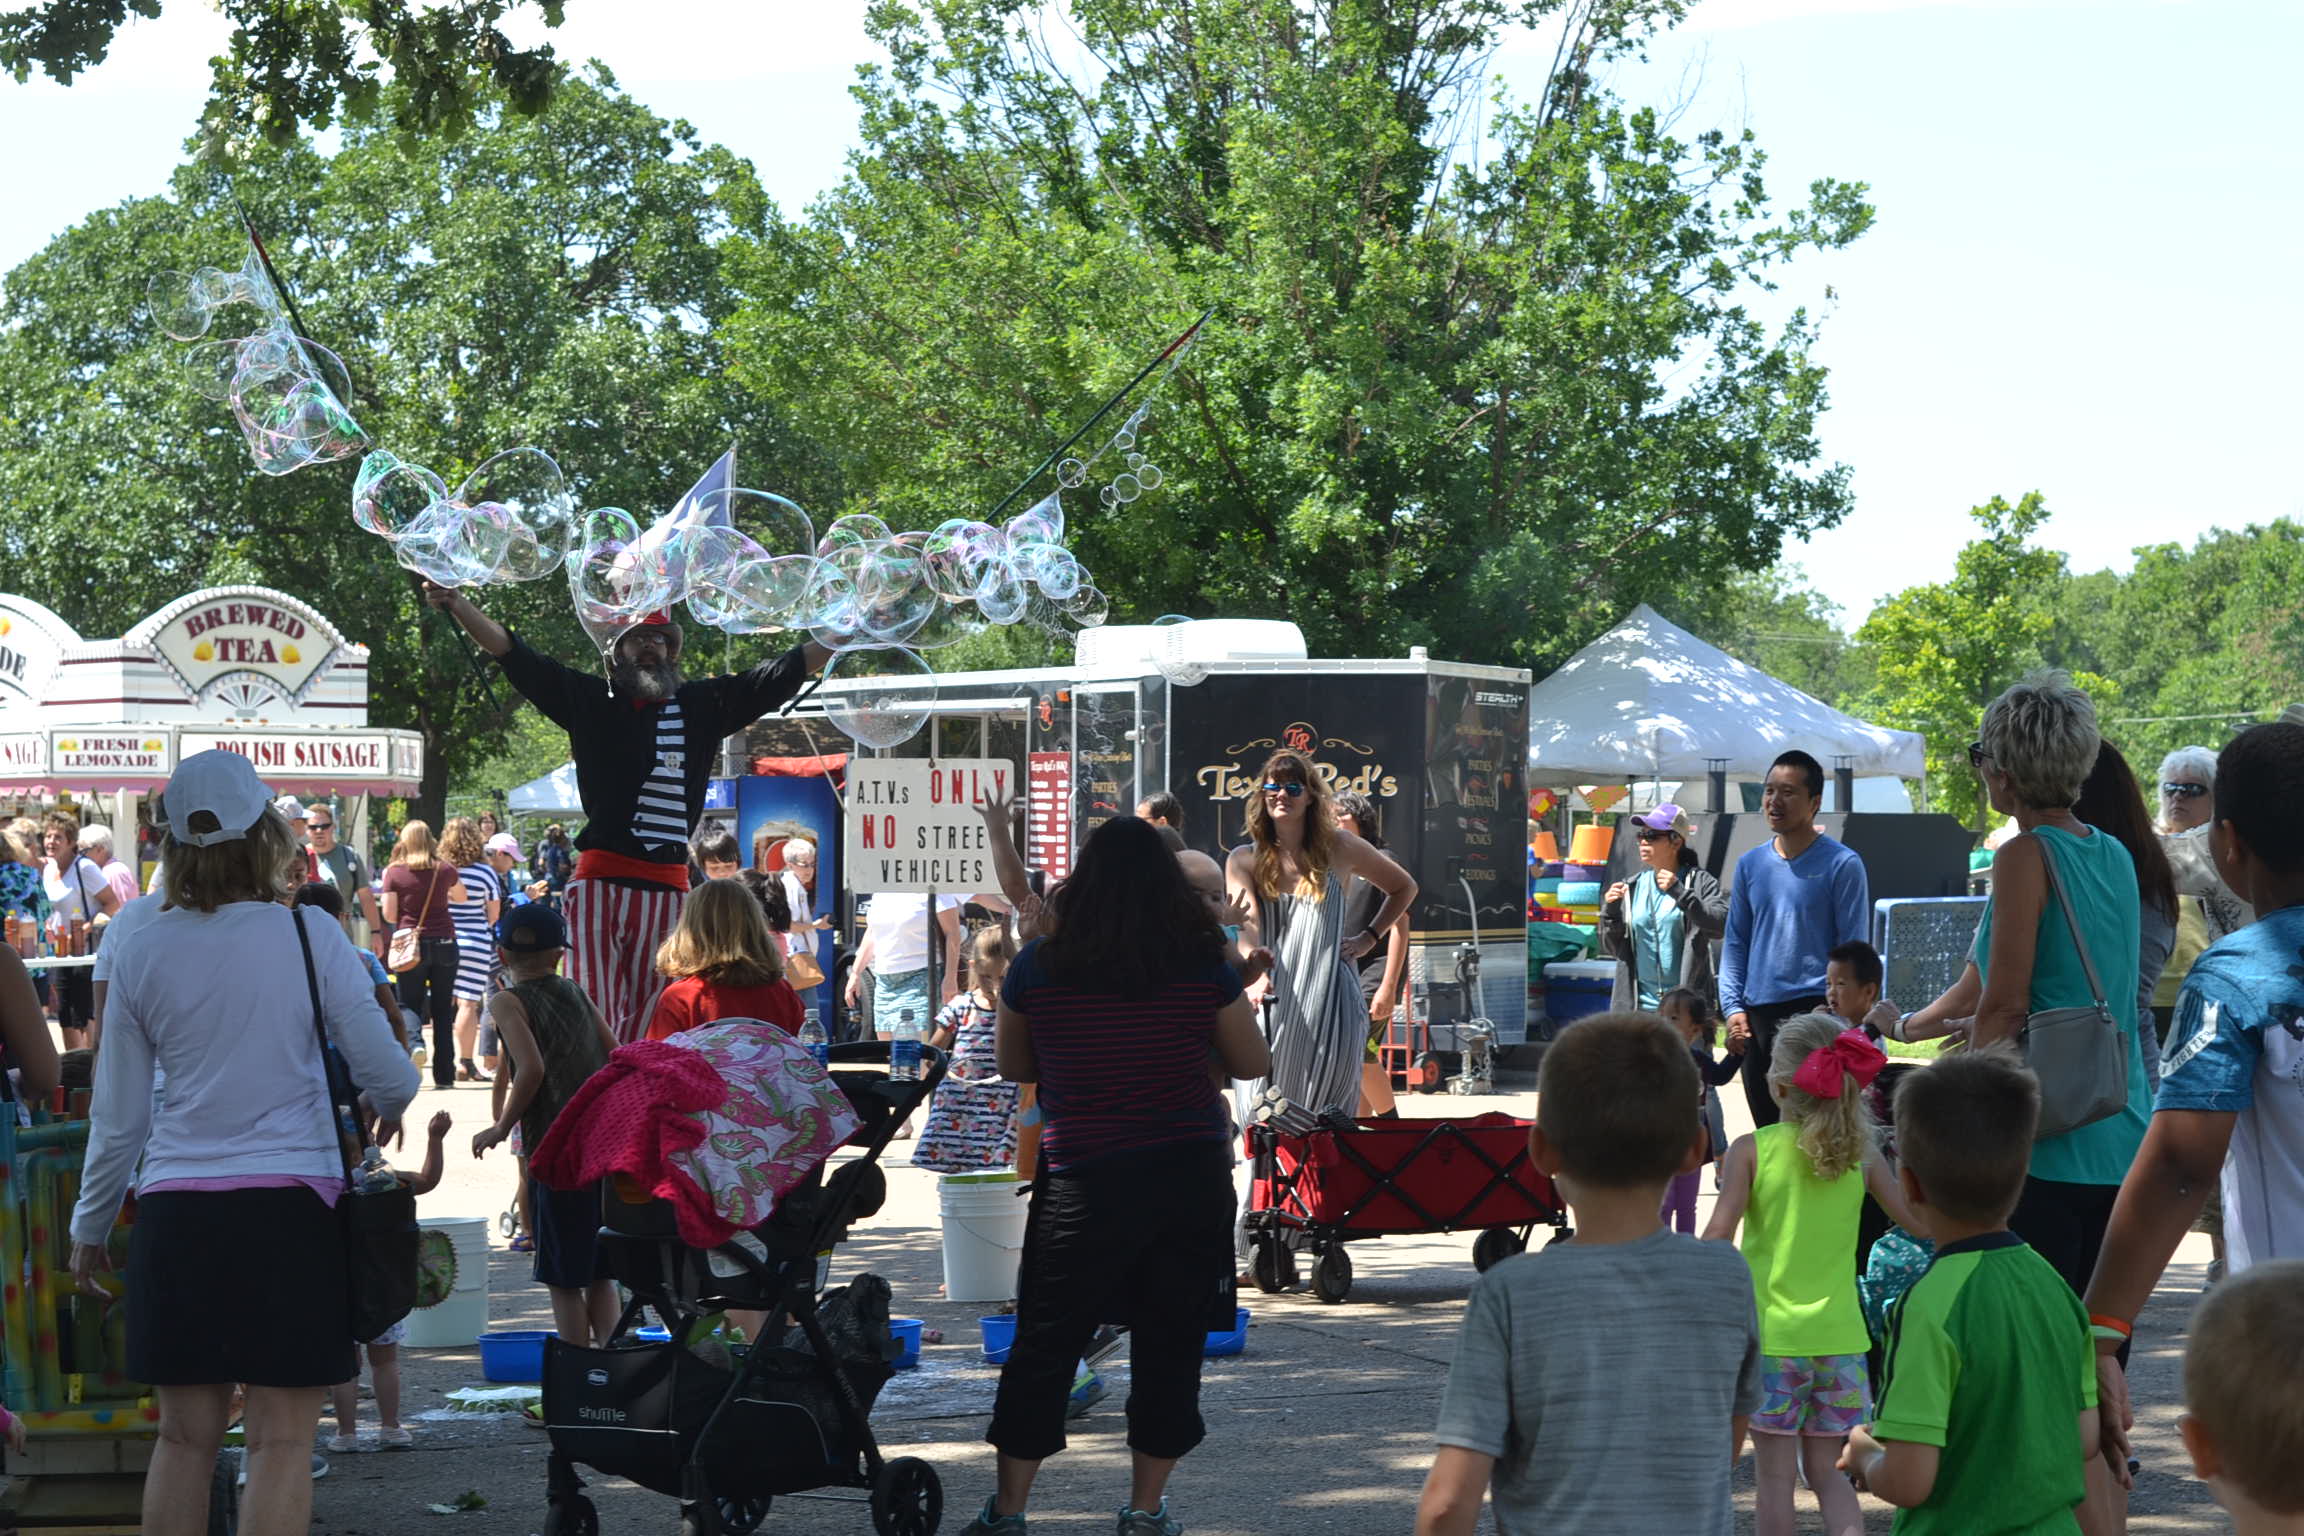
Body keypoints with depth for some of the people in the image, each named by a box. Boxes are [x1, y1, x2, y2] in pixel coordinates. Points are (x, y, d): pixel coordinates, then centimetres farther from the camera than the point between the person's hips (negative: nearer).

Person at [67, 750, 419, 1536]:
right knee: (282, 1438, 0)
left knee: (184, 1435, 9)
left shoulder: (143, 954, 4)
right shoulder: (307, 935, -4)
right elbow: (386, 1072, -2)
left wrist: (90, 1226, 20)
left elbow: (117, 1115, 8)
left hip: (175, 1211, 3)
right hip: (289, 1203, -3)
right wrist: (392, 1111, 21)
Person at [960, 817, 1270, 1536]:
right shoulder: (1203, 964, -6)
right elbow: (1253, 1064, 5)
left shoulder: (1038, 966, -5)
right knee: (1171, 1343, 10)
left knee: (1045, 1342, 9)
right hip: (1190, 1174, 0)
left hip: (1084, 1177, 0)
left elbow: (1012, 1066, 9)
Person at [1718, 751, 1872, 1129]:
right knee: (1767, 1129, 10)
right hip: (1757, 1013, 5)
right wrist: (1733, 1006, 4)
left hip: (1815, 1009, -5)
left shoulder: (1842, 864, -2)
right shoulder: (1750, 865, 12)